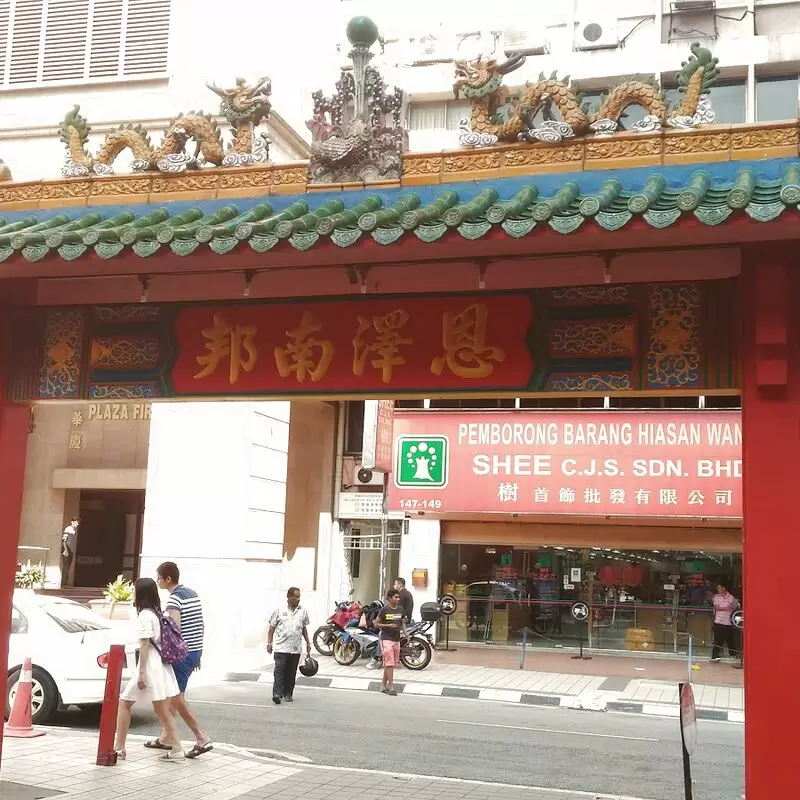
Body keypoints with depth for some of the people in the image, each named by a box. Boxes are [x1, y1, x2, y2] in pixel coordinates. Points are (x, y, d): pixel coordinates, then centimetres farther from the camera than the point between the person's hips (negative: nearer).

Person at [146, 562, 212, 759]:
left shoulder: (174, 598, -15)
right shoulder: (192, 593, 12)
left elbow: (175, 629, -25)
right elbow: (202, 625, 17)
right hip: (195, 652, 9)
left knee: (176, 698, -4)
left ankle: (202, 738, -8)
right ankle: (165, 737, 23)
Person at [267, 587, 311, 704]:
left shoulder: (303, 611, 10)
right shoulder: (279, 610, 1)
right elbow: (272, 628, 4)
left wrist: (308, 642, 16)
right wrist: (269, 643, -1)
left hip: (296, 648, 3)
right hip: (281, 647, -3)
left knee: (291, 673, 7)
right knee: (279, 670, -11)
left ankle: (288, 694, 17)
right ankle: (277, 694, -15)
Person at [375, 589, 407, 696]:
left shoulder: (401, 609, 5)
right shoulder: (384, 610, -9)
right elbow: (376, 624, -5)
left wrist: (405, 632, -1)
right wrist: (388, 625, -18)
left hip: (396, 639, 6)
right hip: (386, 639, -6)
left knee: (391, 664, 11)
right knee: (389, 663, -8)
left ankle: (383, 685, 21)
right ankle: (391, 687, -6)